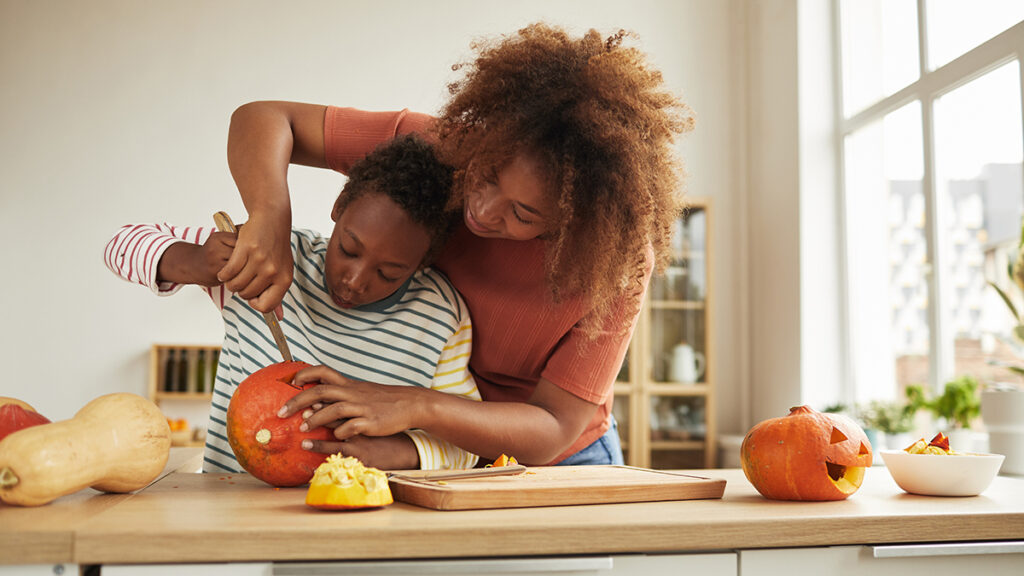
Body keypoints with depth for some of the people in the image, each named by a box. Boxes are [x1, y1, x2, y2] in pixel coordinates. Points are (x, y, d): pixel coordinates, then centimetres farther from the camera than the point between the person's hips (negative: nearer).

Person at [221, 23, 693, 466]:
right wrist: (270, 220, -34)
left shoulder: (620, 258, -24)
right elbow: (262, 120, -14)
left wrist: (416, 407, -37)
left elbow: (551, 433, -23)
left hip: (562, 461, 0)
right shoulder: (439, 148, -19)